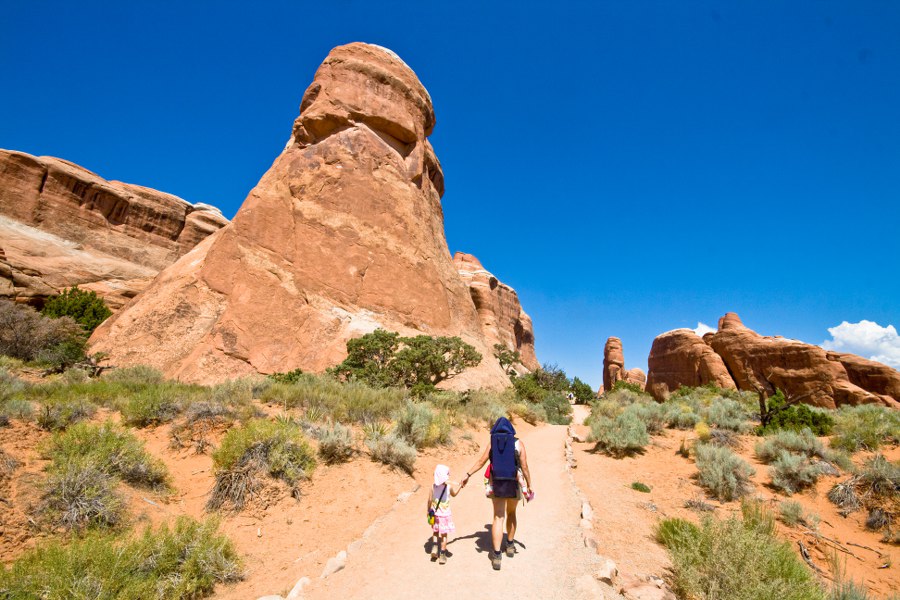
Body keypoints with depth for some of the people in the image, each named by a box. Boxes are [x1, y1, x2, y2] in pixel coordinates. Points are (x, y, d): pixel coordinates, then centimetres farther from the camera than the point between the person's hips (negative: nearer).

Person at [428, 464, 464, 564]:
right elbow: (454, 494, 7)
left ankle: (435, 544, 3)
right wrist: (460, 486, 19)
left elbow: (430, 500, -4)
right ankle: (442, 554, 13)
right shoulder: (450, 485, -13)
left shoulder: (433, 486, -7)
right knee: (444, 534, 9)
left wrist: (429, 511, 10)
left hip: (435, 514, 2)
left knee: (435, 532, 23)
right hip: (445, 514, -2)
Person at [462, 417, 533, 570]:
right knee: (511, 513, 25)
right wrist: (529, 485, 5)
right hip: (513, 485, 0)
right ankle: (510, 545, 37)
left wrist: (468, 474, 9)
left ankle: (496, 556, -6)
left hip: (496, 485, 0)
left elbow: (481, 461, 0)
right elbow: (524, 467, -5)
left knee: (498, 518, 4)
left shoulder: (492, 443, -1)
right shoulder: (518, 444, -4)